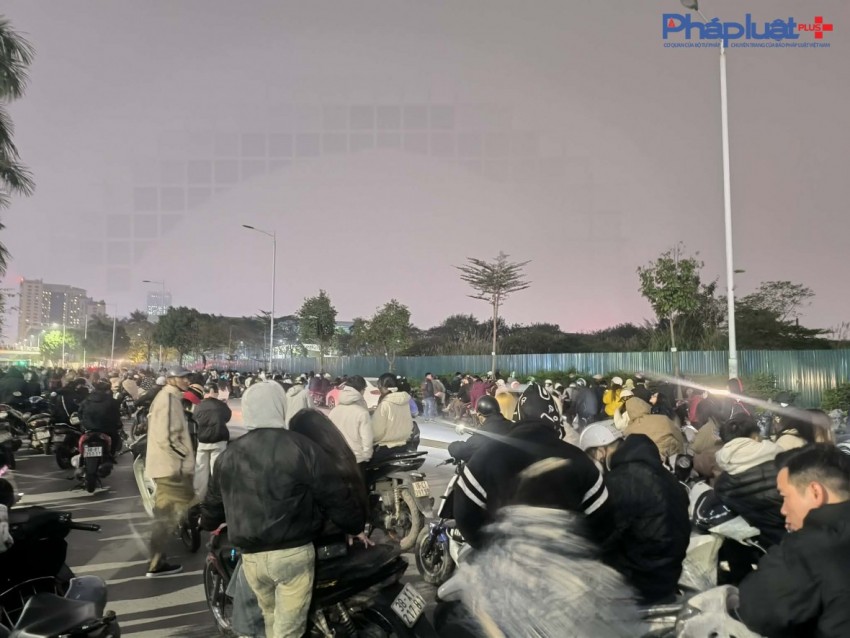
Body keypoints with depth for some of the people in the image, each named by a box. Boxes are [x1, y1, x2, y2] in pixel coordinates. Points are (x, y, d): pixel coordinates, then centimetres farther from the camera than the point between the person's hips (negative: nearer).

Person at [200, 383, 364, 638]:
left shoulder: (229, 454, 4)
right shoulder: (301, 447, -12)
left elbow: (214, 500, 19)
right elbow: (336, 496, -9)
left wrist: (207, 522, 42)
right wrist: (356, 526, 8)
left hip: (251, 556, 5)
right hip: (293, 553, -5)